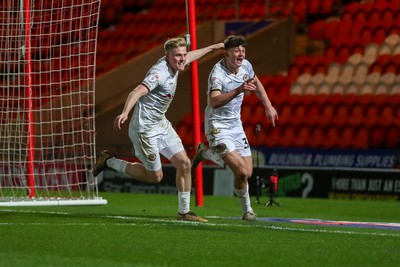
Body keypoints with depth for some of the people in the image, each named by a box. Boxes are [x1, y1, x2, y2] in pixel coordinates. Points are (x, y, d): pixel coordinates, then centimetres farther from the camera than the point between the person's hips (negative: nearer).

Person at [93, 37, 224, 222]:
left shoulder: (173, 65, 2)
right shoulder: (160, 72, -26)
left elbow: (189, 56, 26)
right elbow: (137, 92, -39)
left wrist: (212, 47, 38)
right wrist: (125, 113, -55)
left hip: (161, 124, 9)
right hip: (145, 128, -9)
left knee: (184, 164, 0)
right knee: (155, 176, 1)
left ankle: (184, 212, 11)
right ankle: (109, 161, 16)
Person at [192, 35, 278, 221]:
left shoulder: (245, 65, -1)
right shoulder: (218, 74, -24)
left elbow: (256, 83, 23)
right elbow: (214, 102, -42)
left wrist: (268, 106, 20)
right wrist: (238, 90, -52)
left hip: (236, 125, 8)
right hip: (218, 127, -7)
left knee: (247, 173, 6)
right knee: (241, 171, -18)